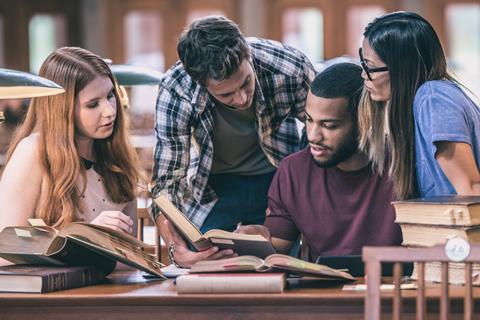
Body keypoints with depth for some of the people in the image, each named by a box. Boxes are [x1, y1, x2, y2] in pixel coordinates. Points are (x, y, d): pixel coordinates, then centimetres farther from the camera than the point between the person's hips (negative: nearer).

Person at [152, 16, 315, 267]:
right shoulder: (175, 91, -30)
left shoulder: (291, 69, -30)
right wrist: (175, 248, -44)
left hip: (276, 179, 1)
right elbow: (167, 181, -26)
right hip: (211, 186, 0)